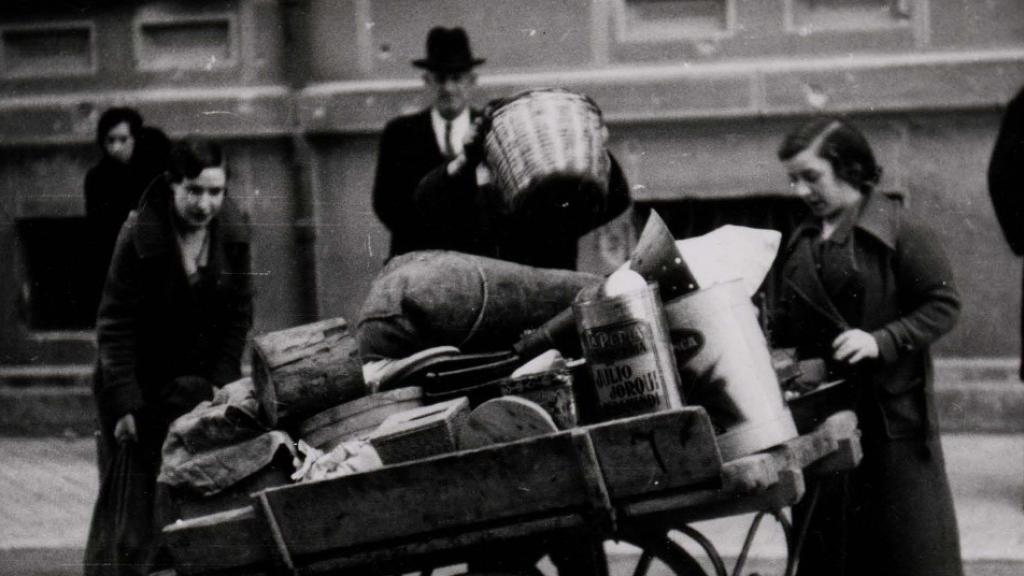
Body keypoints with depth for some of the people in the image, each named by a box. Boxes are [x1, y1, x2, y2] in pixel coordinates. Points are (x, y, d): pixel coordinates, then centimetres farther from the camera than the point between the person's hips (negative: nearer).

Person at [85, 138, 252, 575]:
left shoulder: (233, 234, -6)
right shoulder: (139, 238, -19)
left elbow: (238, 314, 3)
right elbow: (116, 326, -16)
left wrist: (221, 385, -4)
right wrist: (124, 405, -20)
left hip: (201, 379, 3)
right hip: (141, 382, -3)